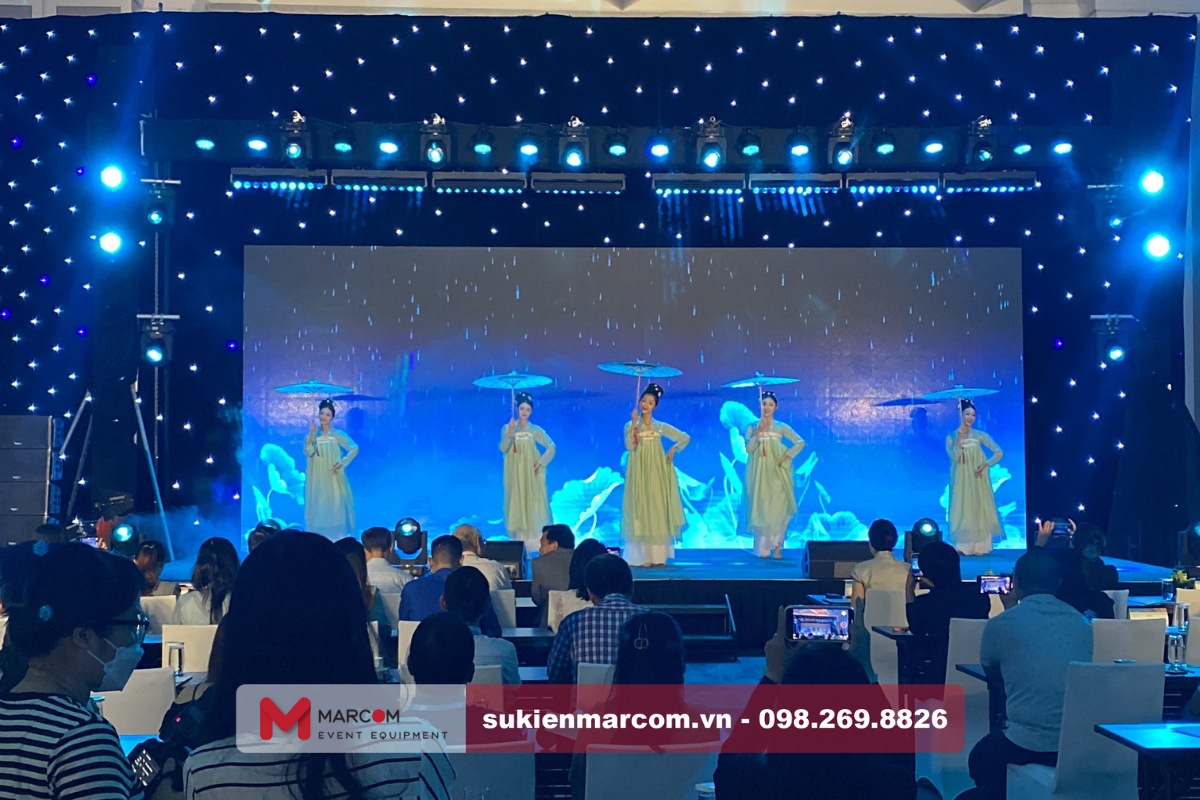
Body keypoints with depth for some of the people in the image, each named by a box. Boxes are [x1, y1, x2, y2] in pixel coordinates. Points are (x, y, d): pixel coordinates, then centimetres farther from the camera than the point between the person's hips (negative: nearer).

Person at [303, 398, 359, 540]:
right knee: (318, 506, 0)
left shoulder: (337, 434, 1)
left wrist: (342, 463, -10)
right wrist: (312, 435, -18)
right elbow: (308, 452, -11)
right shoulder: (312, 435, 4)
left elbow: (354, 448, -4)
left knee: (336, 504, -2)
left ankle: (338, 536, 3)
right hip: (317, 478, 1)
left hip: (334, 477, -1)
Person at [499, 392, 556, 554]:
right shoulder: (507, 428, 2)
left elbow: (551, 447, 0)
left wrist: (541, 462, -8)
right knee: (516, 504, 0)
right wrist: (511, 432, -25)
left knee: (533, 505, -2)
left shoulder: (536, 430, 3)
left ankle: (534, 543, 0)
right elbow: (503, 448, -12)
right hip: (515, 474, 0)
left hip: (532, 474, 0)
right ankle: (518, 542, 2)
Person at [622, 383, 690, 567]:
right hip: (640, 473, -2)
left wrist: (673, 450, 2)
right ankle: (643, 556, -7)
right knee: (641, 507, -7)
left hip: (657, 472, 2)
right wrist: (634, 423, -15)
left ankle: (658, 555, 2)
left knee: (658, 507, -1)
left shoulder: (661, 427, 8)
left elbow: (685, 437, 13)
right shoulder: (630, 425, 4)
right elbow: (629, 446, -13)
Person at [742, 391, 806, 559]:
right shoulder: (752, 427, 7)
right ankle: (763, 548, 1)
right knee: (761, 507, -3)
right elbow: (748, 449, -5)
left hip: (777, 472, 0)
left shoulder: (782, 427, 7)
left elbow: (800, 442, 0)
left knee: (778, 507, -8)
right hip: (759, 473, 0)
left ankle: (777, 545, -1)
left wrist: (786, 456, -9)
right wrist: (760, 431, -12)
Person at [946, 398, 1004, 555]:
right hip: (962, 481, 0)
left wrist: (985, 465, -10)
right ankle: (963, 546, 0)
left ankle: (979, 546, 2)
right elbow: (954, 458, -12)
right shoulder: (951, 437, 2)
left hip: (978, 480, 0)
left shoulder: (980, 435, 3)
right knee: (963, 510, -2)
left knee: (979, 510, -1)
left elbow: (999, 453, 0)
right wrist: (960, 438, -17)